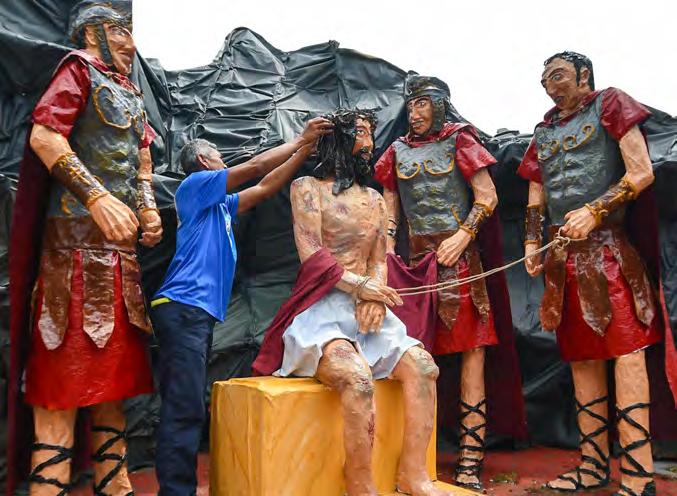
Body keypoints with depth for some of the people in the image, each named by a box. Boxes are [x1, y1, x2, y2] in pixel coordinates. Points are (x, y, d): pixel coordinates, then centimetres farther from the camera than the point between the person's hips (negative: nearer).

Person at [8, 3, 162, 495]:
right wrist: (97, 197, -23)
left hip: (121, 241, 8)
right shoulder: (79, 68, 2)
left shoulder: (129, 92, 24)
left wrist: (148, 205, 10)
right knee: (66, 367, -8)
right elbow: (43, 135, -13)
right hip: (78, 234, -8)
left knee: (114, 361, 9)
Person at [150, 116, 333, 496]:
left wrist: (307, 148, 18)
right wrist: (302, 139, 8)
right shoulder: (195, 185, 1)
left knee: (189, 410, 8)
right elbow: (257, 167, -2)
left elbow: (266, 187, 23)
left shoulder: (221, 205, 25)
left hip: (201, 311, 9)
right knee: (185, 411, -13)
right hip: (184, 308, -9)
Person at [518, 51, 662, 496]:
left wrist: (594, 211, -14)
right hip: (563, 253, 6)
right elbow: (536, 197, 22)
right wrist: (532, 243, 8)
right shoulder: (544, 132, 21)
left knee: (626, 348, -10)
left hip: (606, 246, -6)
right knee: (582, 355, 8)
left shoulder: (608, 105, 5)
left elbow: (642, 172, -5)